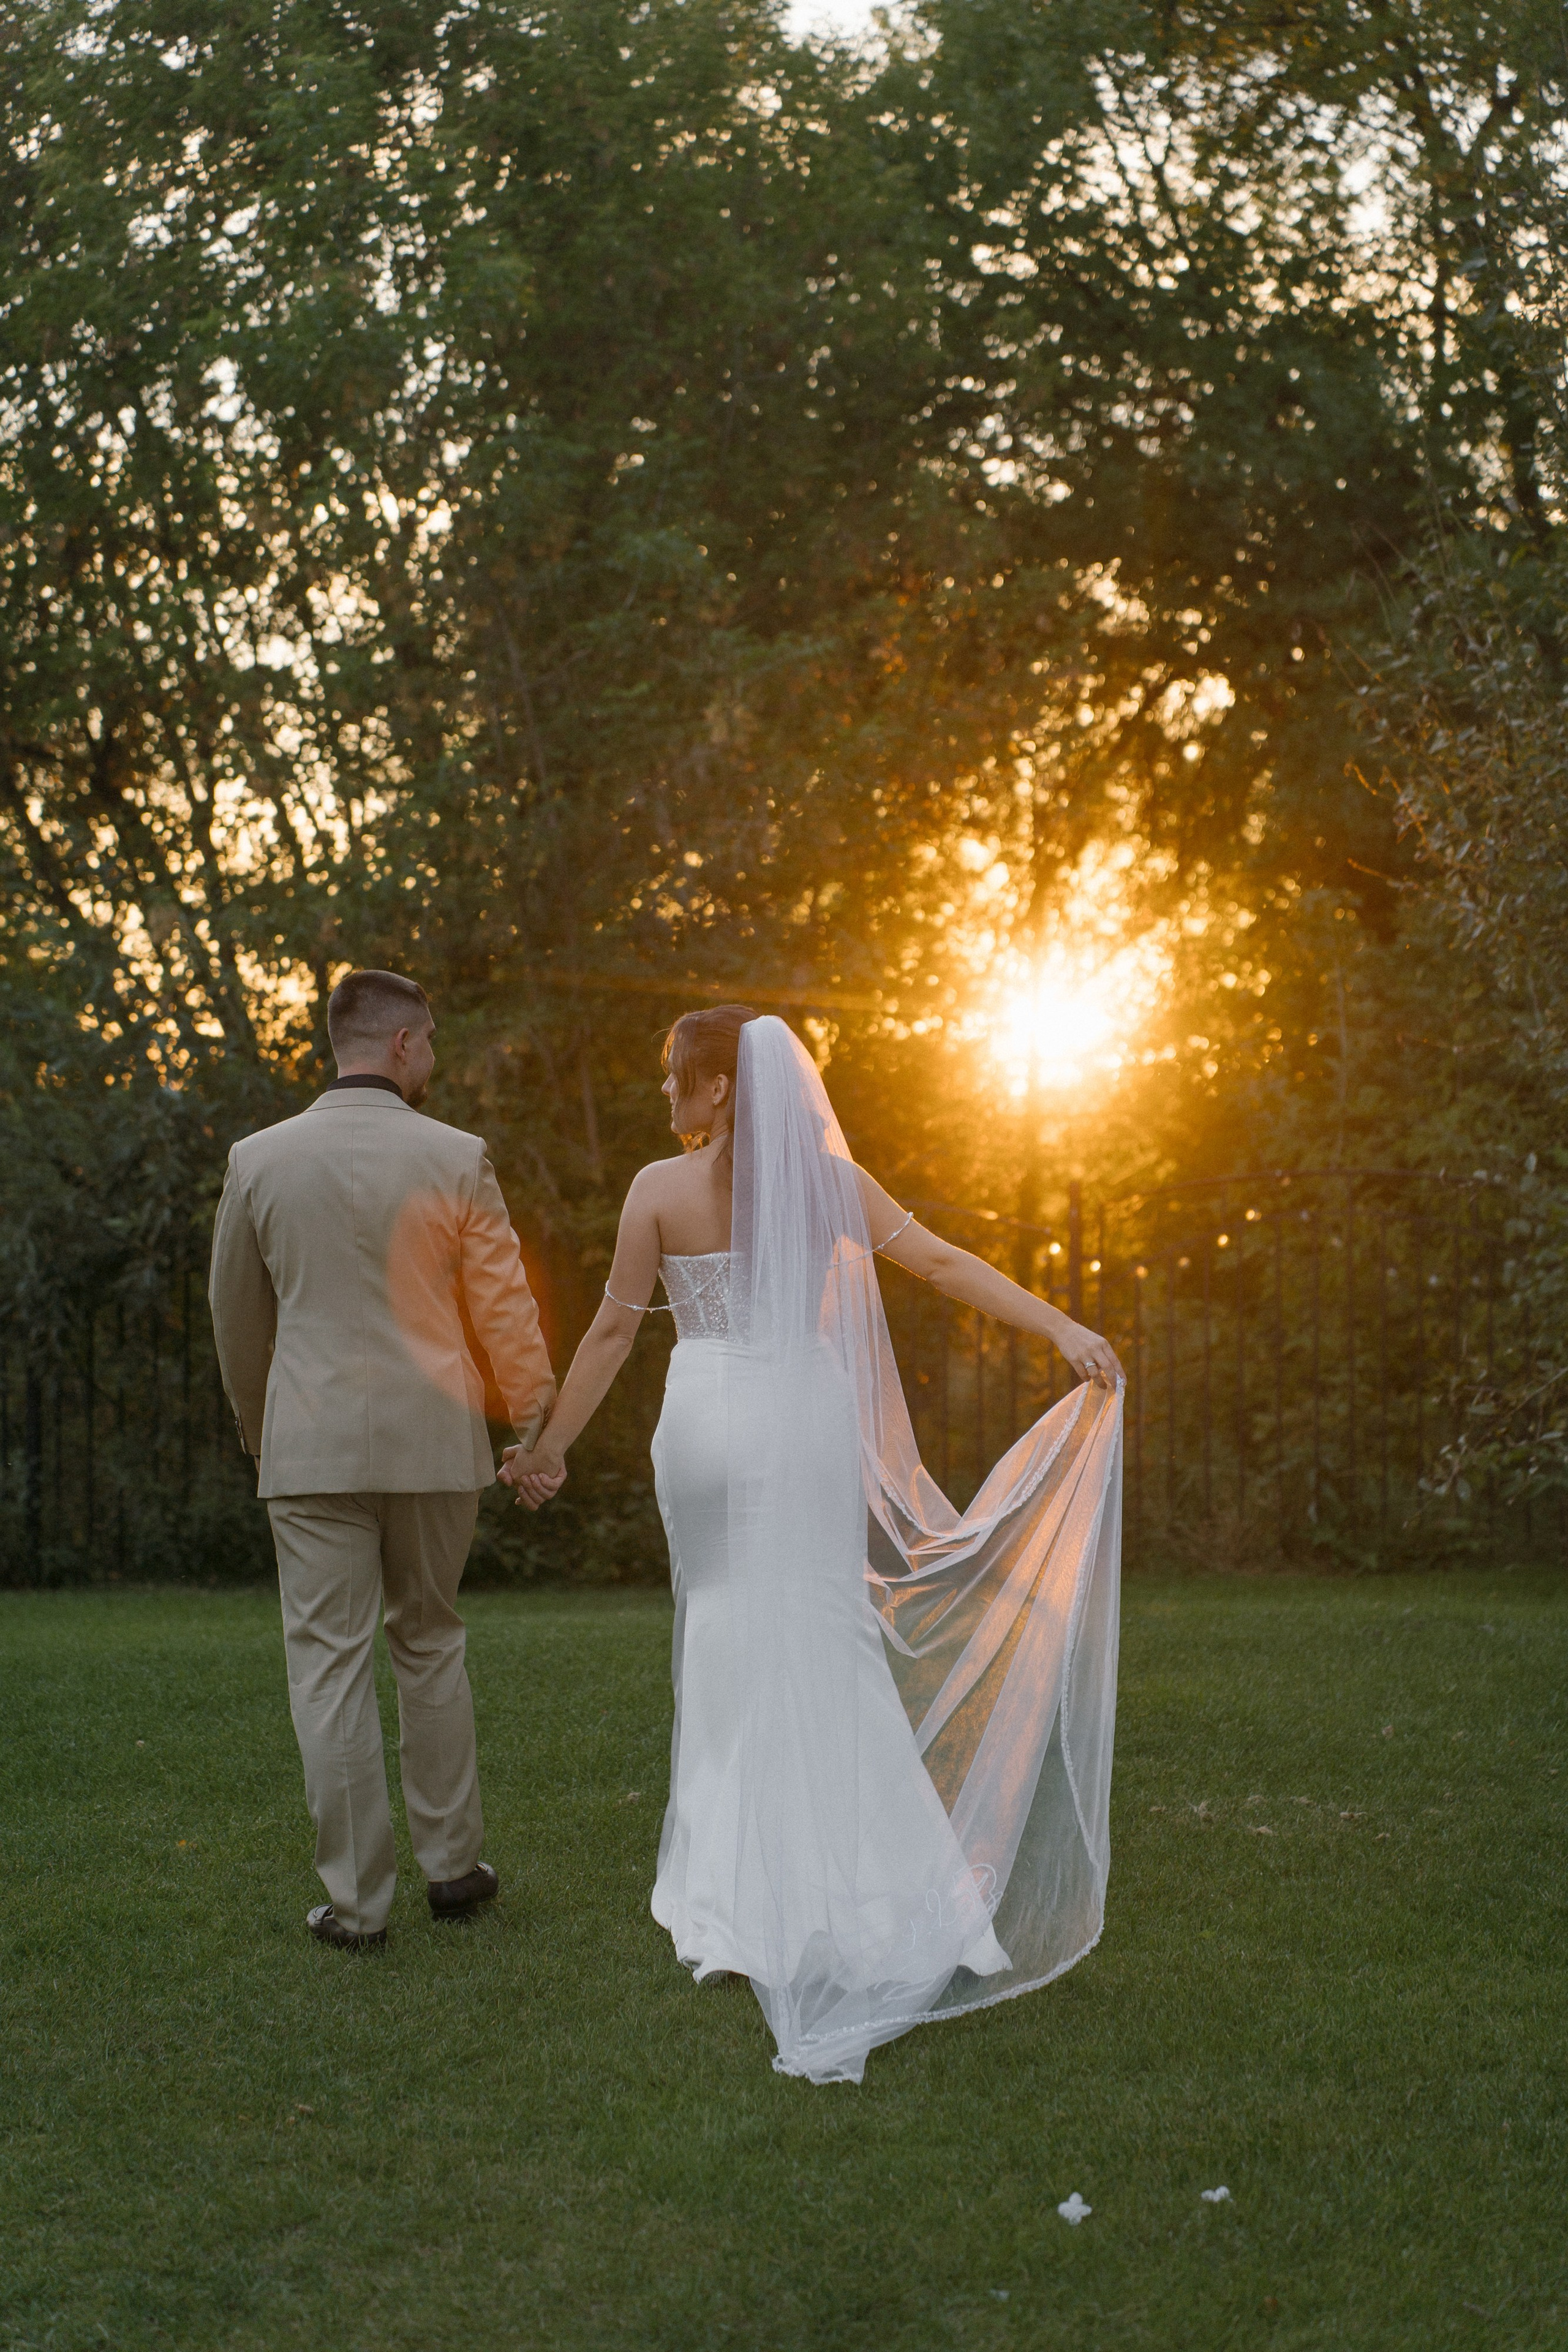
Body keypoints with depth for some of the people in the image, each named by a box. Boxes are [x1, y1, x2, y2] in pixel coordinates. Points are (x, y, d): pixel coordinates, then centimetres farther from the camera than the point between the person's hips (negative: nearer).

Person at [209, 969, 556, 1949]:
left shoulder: (259, 1160, 0)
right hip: (433, 1440, 1)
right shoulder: (455, 1159, -5)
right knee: (431, 1645, 17)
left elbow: (238, 1316, 10)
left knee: (332, 1663, 2)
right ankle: (453, 1862, 23)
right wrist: (539, 1420, 10)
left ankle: (358, 1898, 4)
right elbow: (506, 1309, -1)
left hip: (312, 1445, 0)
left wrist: (258, 1427, 25)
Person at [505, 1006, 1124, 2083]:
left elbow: (615, 1328, -1)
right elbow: (944, 1260, -3)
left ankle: (742, 1884, 14)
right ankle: (857, 1879, 5)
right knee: (821, 1639, 6)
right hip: (809, 1419, 2)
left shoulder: (661, 1189, -5)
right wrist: (1065, 1327, -2)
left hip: (709, 1423, -1)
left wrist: (553, 1445, 8)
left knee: (727, 1635, 9)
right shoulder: (828, 1177, 1)